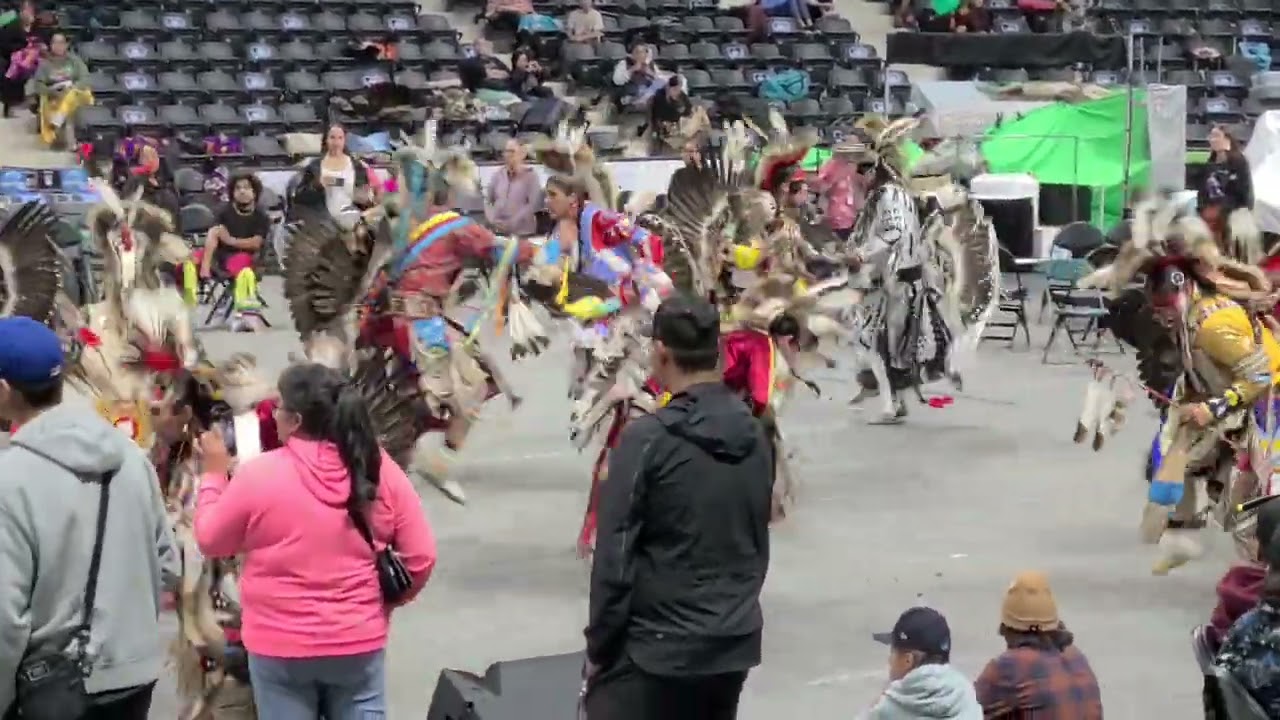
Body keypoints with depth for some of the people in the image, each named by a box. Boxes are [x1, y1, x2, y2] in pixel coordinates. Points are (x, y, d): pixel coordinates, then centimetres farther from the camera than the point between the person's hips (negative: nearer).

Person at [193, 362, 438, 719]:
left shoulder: (259, 474, -15)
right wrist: (386, 601, 14)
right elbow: (421, 557, -3)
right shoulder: (380, 469, -8)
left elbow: (210, 541, 1)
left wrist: (214, 475, 13)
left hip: (280, 646, -2)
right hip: (360, 641, 2)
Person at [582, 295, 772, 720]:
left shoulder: (648, 438, -15)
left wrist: (598, 647, -4)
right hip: (736, 643, 6)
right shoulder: (754, 435, 5)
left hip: (658, 648, -6)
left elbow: (615, 557, -13)